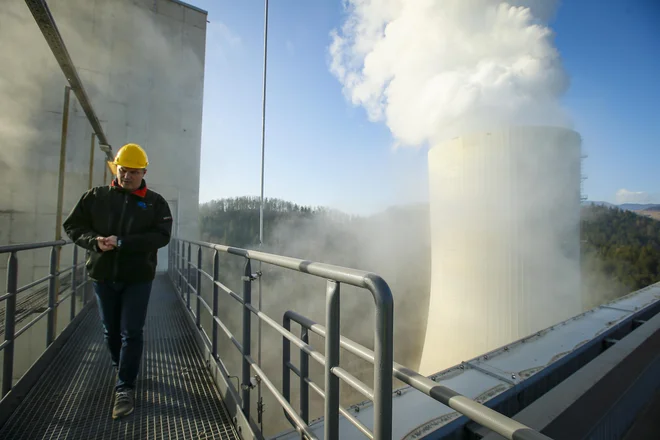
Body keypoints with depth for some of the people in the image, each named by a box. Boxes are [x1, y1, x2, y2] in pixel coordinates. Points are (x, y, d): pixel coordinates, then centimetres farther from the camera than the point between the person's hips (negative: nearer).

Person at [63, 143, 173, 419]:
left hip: (138, 277, -3)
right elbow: (72, 225, 7)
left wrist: (122, 242, -23)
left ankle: (125, 388, 12)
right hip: (103, 275, 3)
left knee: (131, 333, -1)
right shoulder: (95, 196, 6)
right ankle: (122, 370, 41)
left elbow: (161, 235, -13)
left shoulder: (155, 202, -3)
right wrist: (94, 241, -13)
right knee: (110, 331, 17)